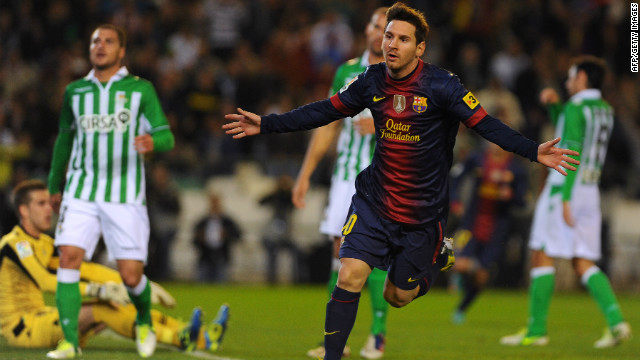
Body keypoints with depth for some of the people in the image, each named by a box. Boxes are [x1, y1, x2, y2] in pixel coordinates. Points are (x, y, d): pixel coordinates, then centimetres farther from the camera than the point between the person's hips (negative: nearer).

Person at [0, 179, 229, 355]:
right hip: (21, 328, -9)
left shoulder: (44, 244, 16)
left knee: (120, 306, -6)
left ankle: (200, 337, -18)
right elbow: (45, 281, -28)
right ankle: (180, 338, -36)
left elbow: (87, 269, 12)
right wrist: (98, 291, -37)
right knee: (99, 309, -26)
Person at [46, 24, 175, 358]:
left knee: (131, 275, -4)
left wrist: (152, 141, -28)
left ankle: (144, 321, 29)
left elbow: (166, 136, -4)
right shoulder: (75, 91, 10)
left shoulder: (140, 89, 2)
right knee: (69, 257, -18)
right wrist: (54, 187, 29)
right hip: (81, 191, 2)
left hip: (125, 196, -2)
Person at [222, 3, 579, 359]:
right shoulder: (373, 81, -3)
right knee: (350, 277, -14)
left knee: (398, 297, 8)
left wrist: (534, 151, -31)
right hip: (374, 200, 2)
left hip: (423, 209, -2)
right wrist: (266, 124, 5)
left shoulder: (442, 85, -15)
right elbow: (325, 111, 8)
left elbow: (487, 125, -18)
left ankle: (437, 259, 39)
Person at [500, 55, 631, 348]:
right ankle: (616, 322, -12)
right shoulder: (605, 110, 15)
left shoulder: (576, 108, -11)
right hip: (591, 192, 8)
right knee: (584, 264, 6)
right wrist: (553, 103, 18)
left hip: (564, 189, -8)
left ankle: (536, 330, -1)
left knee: (542, 257, -1)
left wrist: (565, 199, -23)